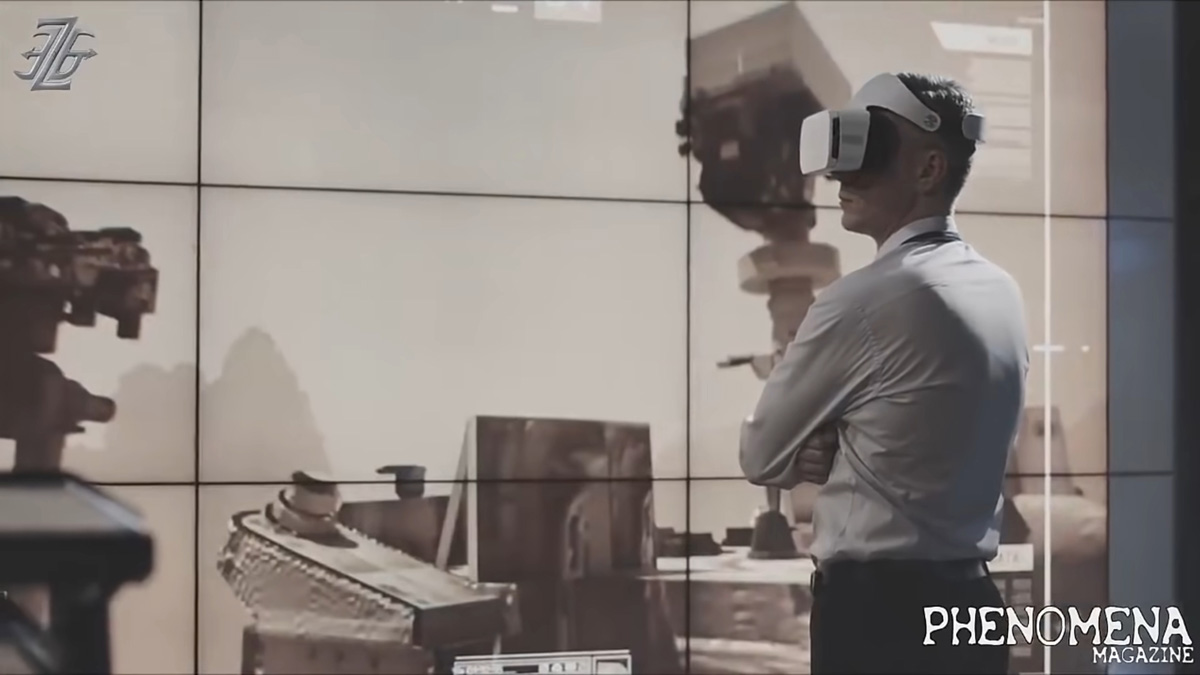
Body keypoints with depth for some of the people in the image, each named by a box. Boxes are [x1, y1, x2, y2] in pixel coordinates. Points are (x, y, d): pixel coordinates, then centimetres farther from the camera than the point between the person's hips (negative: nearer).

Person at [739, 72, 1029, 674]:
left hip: (877, 608, -8)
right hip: (968, 601, 8)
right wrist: (832, 453, -1)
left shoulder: (867, 299, -17)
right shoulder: (1001, 291, 7)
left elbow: (762, 456, -6)